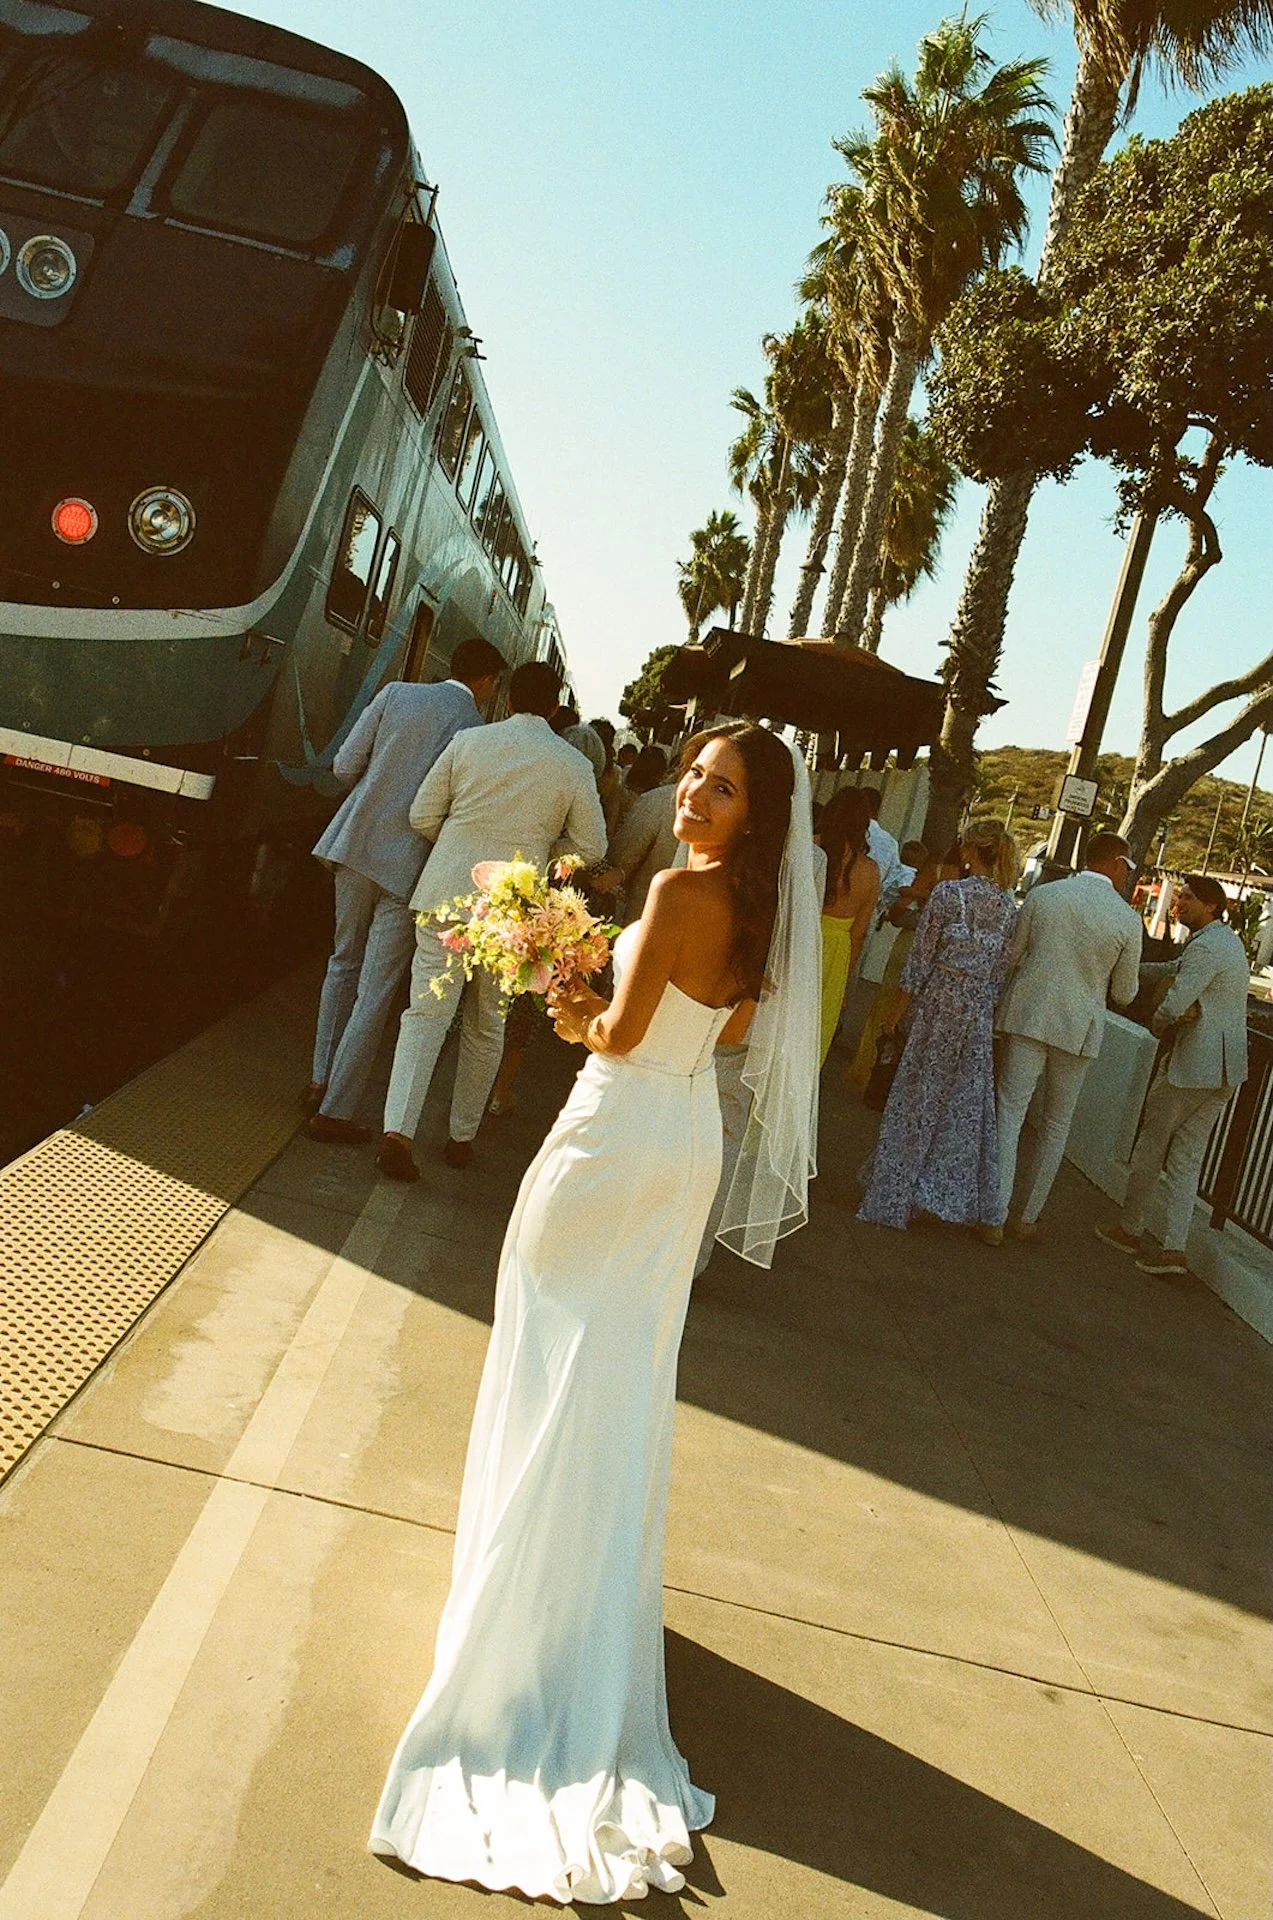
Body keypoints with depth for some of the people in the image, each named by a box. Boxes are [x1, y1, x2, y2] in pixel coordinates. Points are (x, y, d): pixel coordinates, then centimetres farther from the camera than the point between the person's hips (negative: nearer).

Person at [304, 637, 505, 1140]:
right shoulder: (478, 732, -9)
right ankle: (335, 1110, 7)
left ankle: (322, 1081, 31)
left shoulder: (397, 693, 2)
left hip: (356, 845, 5)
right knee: (376, 992, 3)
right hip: (411, 867, -4)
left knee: (344, 964, 23)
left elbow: (345, 767, 2)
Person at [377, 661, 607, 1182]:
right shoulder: (574, 765, -1)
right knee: (486, 1027, 13)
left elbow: (422, 816, 4)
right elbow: (590, 847, 3)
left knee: (426, 1012, 2)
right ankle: (463, 1136, 23)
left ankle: (398, 1129, -11)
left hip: (447, 893, 0)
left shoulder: (467, 742, 2)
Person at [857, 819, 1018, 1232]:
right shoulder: (1009, 907, 3)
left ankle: (894, 1196, 10)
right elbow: (1002, 970, 5)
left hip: (938, 1004, -4)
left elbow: (920, 957, -7)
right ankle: (964, 1201, 18)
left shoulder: (948, 893, -10)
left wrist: (899, 1009, 0)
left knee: (917, 1099, 4)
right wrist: (986, 1004, 14)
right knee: (966, 1105, 11)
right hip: (980, 1013, 4)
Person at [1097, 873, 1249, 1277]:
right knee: (1187, 1157, 10)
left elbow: (1174, 1004, -24)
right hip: (1225, 1067, 9)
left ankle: (1131, 1229, 17)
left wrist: (1158, 1021, -2)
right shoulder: (1228, 941, 15)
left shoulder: (1206, 946, -18)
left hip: (1192, 1064, -9)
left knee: (1152, 1143, 6)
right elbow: (1176, 969, 30)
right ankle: (1175, 1248, 7)